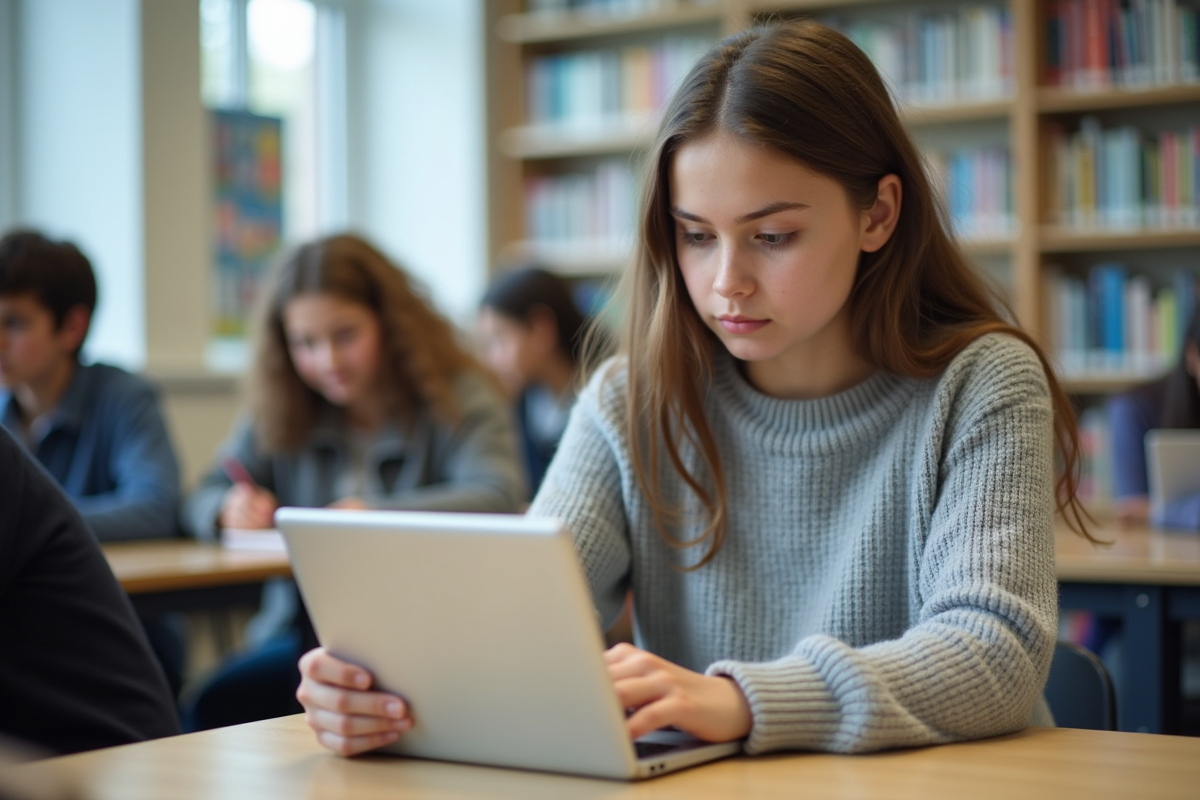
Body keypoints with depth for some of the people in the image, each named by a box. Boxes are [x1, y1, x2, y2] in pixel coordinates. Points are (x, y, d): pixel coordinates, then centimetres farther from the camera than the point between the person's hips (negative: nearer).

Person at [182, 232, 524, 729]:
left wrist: (374, 515, -30)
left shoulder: (459, 399, -1)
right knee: (200, 711, -25)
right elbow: (203, 500, 16)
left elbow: (498, 500, -18)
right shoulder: (279, 411, 14)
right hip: (301, 629, 5)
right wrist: (231, 510, -9)